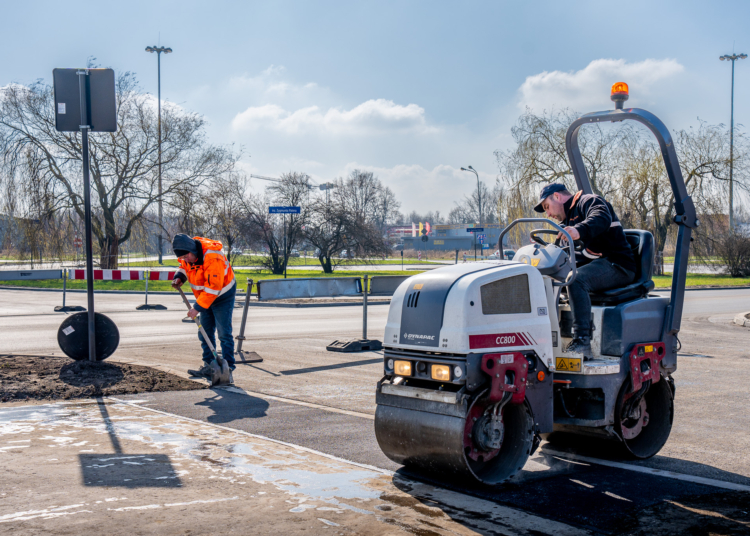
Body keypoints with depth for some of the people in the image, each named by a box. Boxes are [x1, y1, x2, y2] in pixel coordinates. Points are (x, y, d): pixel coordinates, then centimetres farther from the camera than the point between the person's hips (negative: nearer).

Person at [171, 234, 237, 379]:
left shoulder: (212, 258, -33)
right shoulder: (188, 253, -9)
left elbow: (213, 288, -32)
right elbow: (184, 266, 14)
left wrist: (197, 308, -30)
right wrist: (179, 277, -8)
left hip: (223, 297, -8)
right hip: (206, 298, 8)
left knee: (224, 333, -10)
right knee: (205, 334, 10)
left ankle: (228, 369, -8)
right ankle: (209, 367, 17)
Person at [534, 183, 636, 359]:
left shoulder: (589, 201, -2)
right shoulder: (568, 220, 29)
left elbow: (602, 219, -27)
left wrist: (579, 230, -47)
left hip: (617, 265, -10)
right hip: (590, 265, 10)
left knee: (575, 279, -35)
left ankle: (582, 344, -41)